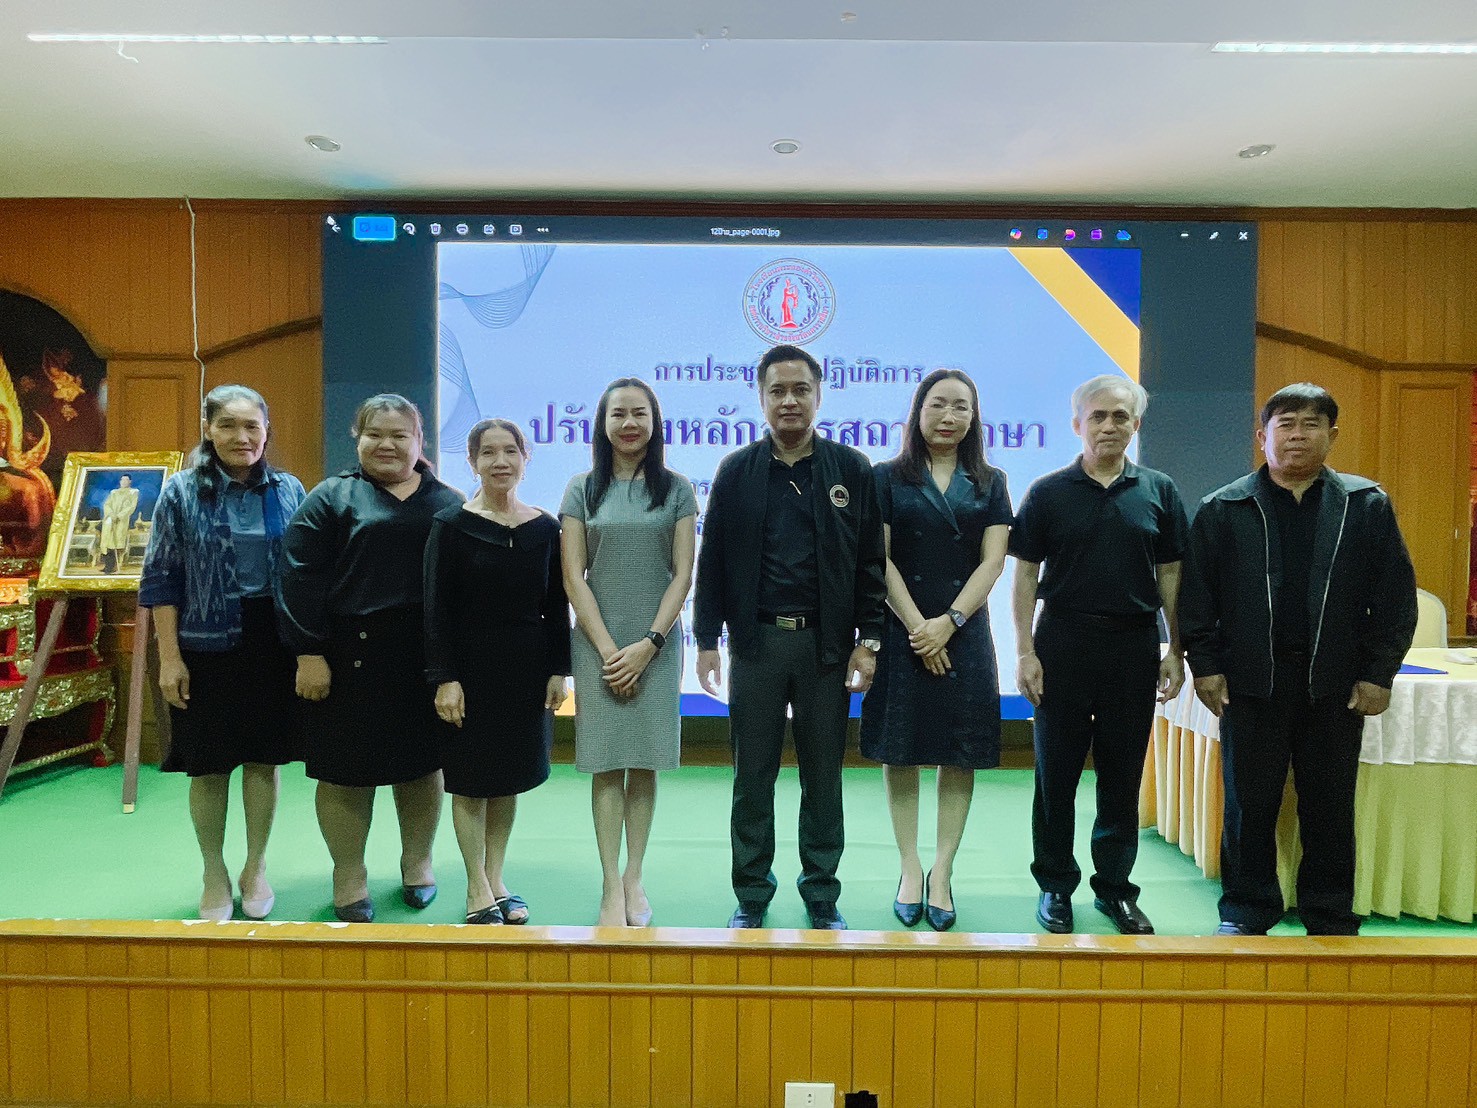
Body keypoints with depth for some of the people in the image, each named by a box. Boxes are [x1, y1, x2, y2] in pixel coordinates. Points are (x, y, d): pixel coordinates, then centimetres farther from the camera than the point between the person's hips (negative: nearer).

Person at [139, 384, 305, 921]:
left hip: (272, 644, 2)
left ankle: (256, 868, 29)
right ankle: (214, 876, 27)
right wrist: (170, 656, -8)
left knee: (263, 758, 10)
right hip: (207, 646, -1)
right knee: (209, 765, 8)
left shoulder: (289, 490, 2)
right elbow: (160, 579, -3)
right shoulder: (182, 492, -4)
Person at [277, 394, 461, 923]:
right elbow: (302, 578, -5)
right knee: (347, 767, 6)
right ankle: (349, 878, 24)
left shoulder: (448, 503, 9)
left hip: (427, 656, 2)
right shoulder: (332, 498, 1)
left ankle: (417, 863, 32)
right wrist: (309, 654, -12)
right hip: (352, 655, -2)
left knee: (423, 763, 12)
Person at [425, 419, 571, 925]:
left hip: (528, 666, 3)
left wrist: (558, 670, 1)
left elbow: (557, 607, 6)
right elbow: (437, 607, -8)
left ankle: (496, 879, 26)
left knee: (509, 776, 12)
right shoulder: (452, 524, -5)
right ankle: (476, 888, 19)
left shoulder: (545, 528, 4)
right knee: (470, 777, 5)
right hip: (471, 664, -3)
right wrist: (445, 678, -13)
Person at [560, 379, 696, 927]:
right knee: (606, 764, 1)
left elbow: (682, 574, 0)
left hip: (656, 643, 0)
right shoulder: (582, 490, 4)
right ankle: (611, 887, 8)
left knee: (644, 764, 5)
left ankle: (634, 880, 17)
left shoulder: (676, 489, 4)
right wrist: (608, 649, -9)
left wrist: (649, 644, -9)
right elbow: (573, 577, -1)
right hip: (598, 643, 0)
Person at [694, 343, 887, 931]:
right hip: (756, 641, 1)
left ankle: (821, 896, 25)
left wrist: (868, 640, -3)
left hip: (826, 643, 0)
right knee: (753, 775, 8)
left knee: (823, 775, 9)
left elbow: (870, 562, 2)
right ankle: (751, 896, 23)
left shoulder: (852, 468, 3)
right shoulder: (737, 470, 4)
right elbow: (713, 561, 4)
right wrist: (707, 641, 1)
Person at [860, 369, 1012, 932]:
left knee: (960, 756, 3)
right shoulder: (887, 477, 3)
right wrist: (917, 628, -11)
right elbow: (880, 560, -3)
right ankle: (910, 871, 15)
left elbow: (992, 561, 1)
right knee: (900, 751, 3)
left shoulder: (989, 483, 9)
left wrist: (949, 622, -11)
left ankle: (942, 874, 14)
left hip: (964, 630, 2)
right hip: (901, 630, -1)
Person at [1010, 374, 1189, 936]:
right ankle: (1055, 885, 20)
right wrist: (1025, 651, -6)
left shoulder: (1158, 491, 6)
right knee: (1056, 774, 6)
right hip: (1063, 642, -1)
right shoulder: (1048, 492, 1)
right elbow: (1026, 575, 0)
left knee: (1123, 777, 9)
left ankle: (1115, 887, 24)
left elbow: (1170, 574, 9)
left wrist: (1176, 650, 4)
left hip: (1134, 646, 2)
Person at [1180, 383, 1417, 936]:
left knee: (1330, 806, 11)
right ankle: (1246, 911, 21)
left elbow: (1395, 595, 4)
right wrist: (1205, 665, -4)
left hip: (1336, 683, 1)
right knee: (1249, 803, 7)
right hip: (1251, 681, -1)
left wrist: (1379, 673, -1)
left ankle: (1331, 919, 26)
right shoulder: (1223, 509, 2)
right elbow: (1198, 593, 1)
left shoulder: (1367, 505, 5)